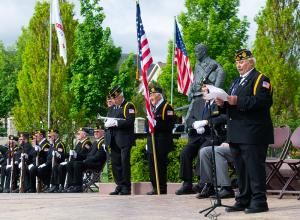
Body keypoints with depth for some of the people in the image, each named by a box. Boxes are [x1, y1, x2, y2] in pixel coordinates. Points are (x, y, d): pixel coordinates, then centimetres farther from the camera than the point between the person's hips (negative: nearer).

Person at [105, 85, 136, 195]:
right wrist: (107, 124, -6)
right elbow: (107, 121, 18)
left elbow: (130, 121, -15)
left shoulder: (129, 106, -2)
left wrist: (116, 123, -20)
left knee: (125, 162, -8)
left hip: (125, 140, -7)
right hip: (114, 140, 7)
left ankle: (126, 188, -3)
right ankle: (119, 186, 12)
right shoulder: (112, 108, 21)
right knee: (115, 163, 6)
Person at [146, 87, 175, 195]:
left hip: (161, 144, -9)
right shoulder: (153, 108, 19)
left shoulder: (167, 107, -9)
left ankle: (162, 189, 1)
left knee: (160, 166, -5)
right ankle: (155, 188, 17)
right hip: (152, 144, 9)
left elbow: (170, 124, -19)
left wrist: (156, 123, -26)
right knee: (152, 166, 10)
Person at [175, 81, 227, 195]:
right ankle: (187, 185, -17)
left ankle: (203, 183, -27)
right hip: (197, 137, 5)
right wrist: (195, 124, -9)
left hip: (213, 137, -5)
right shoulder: (197, 103, 22)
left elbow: (224, 118, -14)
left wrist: (206, 122, -18)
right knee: (185, 151, -20)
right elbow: (189, 119, 15)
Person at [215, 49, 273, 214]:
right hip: (236, 135, 9)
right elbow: (231, 104, 26)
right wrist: (223, 103, 3)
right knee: (240, 168, 12)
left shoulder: (260, 79, -4)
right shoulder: (235, 82, 24)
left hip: (253, 133, -9)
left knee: (254, 167, -9)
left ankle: (259, 201, -4)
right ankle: (243, 201, 18)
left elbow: (263, 101, -19)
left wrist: (238, 101, -24)